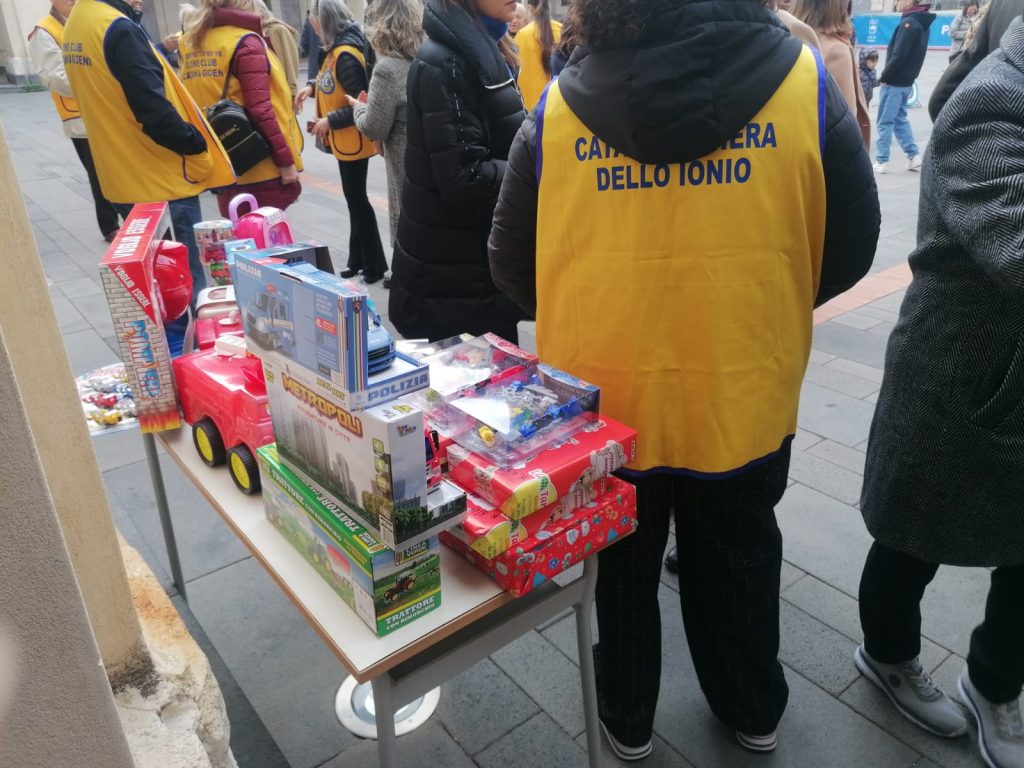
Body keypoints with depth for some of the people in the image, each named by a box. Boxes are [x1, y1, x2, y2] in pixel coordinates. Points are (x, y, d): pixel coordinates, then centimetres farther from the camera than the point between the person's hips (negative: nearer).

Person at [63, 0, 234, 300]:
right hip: (160, 181, -9)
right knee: (187, 283, 0)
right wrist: (197, 146, -9)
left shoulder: (75, 25, 10)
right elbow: (154, 110, -23)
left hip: (123, 179, 9)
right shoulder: (117, 28, -18)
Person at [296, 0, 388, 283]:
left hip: (352, 141, -10)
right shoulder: (335, 48, 7)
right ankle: (359, 259, 29)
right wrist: (312, 87, 3)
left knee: (357, 199, -1)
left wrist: (330, 121, -20)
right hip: (344, 140, 10)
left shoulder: (346, 54, -21)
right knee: (354, 198, 17)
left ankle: (374, 265, 10)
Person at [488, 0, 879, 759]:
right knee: (738, 558, 24)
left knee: (620, 563, 22)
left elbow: (512, 265, -1)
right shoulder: (802, 79, -10)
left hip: (603, 398, 0)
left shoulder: (556, 108, -11)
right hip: (742, 397, 1)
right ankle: (754, 710, 48)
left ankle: (626, 718, 44)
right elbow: (850, 247, -2)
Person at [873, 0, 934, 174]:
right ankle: (914, 155, 15)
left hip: (894, 82, -9)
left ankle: (881, 162, 2)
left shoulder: (908, 23, -16)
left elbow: (899, 56, -22)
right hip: (906, 81, 9)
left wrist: (884, 77, -12)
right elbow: (912, 54, 15)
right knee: (900, 119, 16)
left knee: (885, 122, -2)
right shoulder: (921, 22, 13)